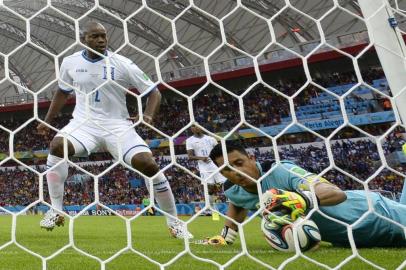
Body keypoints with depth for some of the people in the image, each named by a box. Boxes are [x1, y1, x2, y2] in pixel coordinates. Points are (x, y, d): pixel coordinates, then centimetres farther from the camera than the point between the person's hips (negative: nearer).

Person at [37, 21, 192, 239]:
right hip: (84, 123, 2)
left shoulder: (122, 64, -6)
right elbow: (63, 93, 22)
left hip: (117, 125, -2)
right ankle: (55, 211, -9)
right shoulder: (70, 62, 4)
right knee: (57, 146, -28)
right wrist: (47, 121, 21)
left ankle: (173, 221, 0)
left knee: (148, 164, -19)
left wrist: (148, 116, -18)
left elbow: (153, 92, -1)